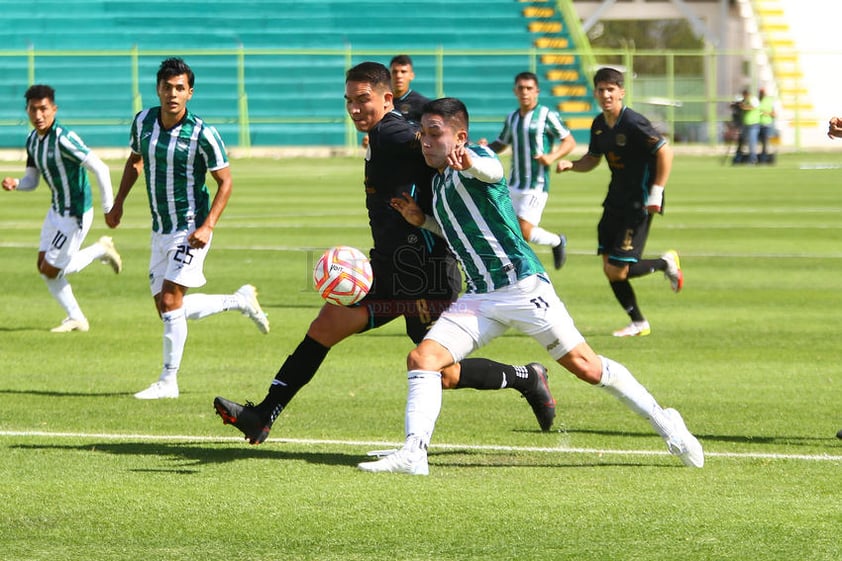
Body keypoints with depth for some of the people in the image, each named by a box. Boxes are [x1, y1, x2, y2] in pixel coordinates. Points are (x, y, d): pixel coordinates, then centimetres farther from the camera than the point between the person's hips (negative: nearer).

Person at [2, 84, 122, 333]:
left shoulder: (63, 139, -26)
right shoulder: (33, 140, 2)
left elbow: (100, 169, -27)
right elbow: (31, 180, 11)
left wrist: (109, 209, -23)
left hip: (75, 214, -9)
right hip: (56, 210, 9)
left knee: (51, 270, -3)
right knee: (44, 267, 9)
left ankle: (101, 250, 15)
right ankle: (76, 319, 22)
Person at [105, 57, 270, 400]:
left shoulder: (202, 134, -16)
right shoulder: (143, 122, 0)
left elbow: (225, 181, -9)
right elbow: (135, 160, 20)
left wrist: (208, 226, -19)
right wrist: (118, 203, 16)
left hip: (190, 229, -7)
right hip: (160, 230, 7)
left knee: (170, 302, -15)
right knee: (169, 310, 9)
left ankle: (168, 381, -4)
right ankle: (241, 301, 29)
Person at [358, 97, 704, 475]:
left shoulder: (473, 158, -9)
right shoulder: (438, 179, 17)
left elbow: (493, 171, -35)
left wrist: (469, 161, -60)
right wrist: (421, 220, 14)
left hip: (522, 285, -8)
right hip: (479, 298, 8)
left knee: (586, 366, -4)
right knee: (422, 357, -12)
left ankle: (664, 424, 11)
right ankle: (413, 454, -18)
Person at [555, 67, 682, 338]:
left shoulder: (633, 123, -18)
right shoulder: (599, 125, 7)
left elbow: (665, 152, -18)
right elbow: (592, 159, 21)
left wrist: (656, 194, -20)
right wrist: (570, 165, 0)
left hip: (639, 204, -8)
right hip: (615, 201, 8)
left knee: (617, 271, -12)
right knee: (610, 268, 6)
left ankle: (666, 262, 12)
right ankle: (638, 323, 20)